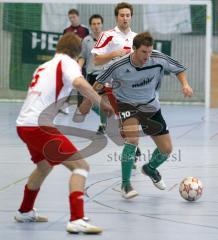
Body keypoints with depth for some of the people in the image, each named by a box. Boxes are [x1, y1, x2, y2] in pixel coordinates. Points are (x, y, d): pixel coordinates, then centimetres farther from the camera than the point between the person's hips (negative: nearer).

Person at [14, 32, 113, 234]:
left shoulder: (44, 66, 22)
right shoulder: (67, 62, -1)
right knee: (80, 165, -9)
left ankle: (25, 212, 50)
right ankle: (77, 221, -23)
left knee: (45, 165, 33)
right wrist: (102, 103, -14)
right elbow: (79, 83, -23)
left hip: (23, 124, 9)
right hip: (39, 126, -9)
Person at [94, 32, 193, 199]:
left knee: (166, 149, 4)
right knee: (132, 139, -31)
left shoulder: (159, 59, -20)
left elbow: (179, 69, -2)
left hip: (150, 106, 4)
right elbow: (100, 83, -8)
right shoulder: (119, 67, -25)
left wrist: (185, 84, -20)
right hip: (127, 104, -4)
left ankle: (150, 168, 39)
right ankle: (126, 184, -17)